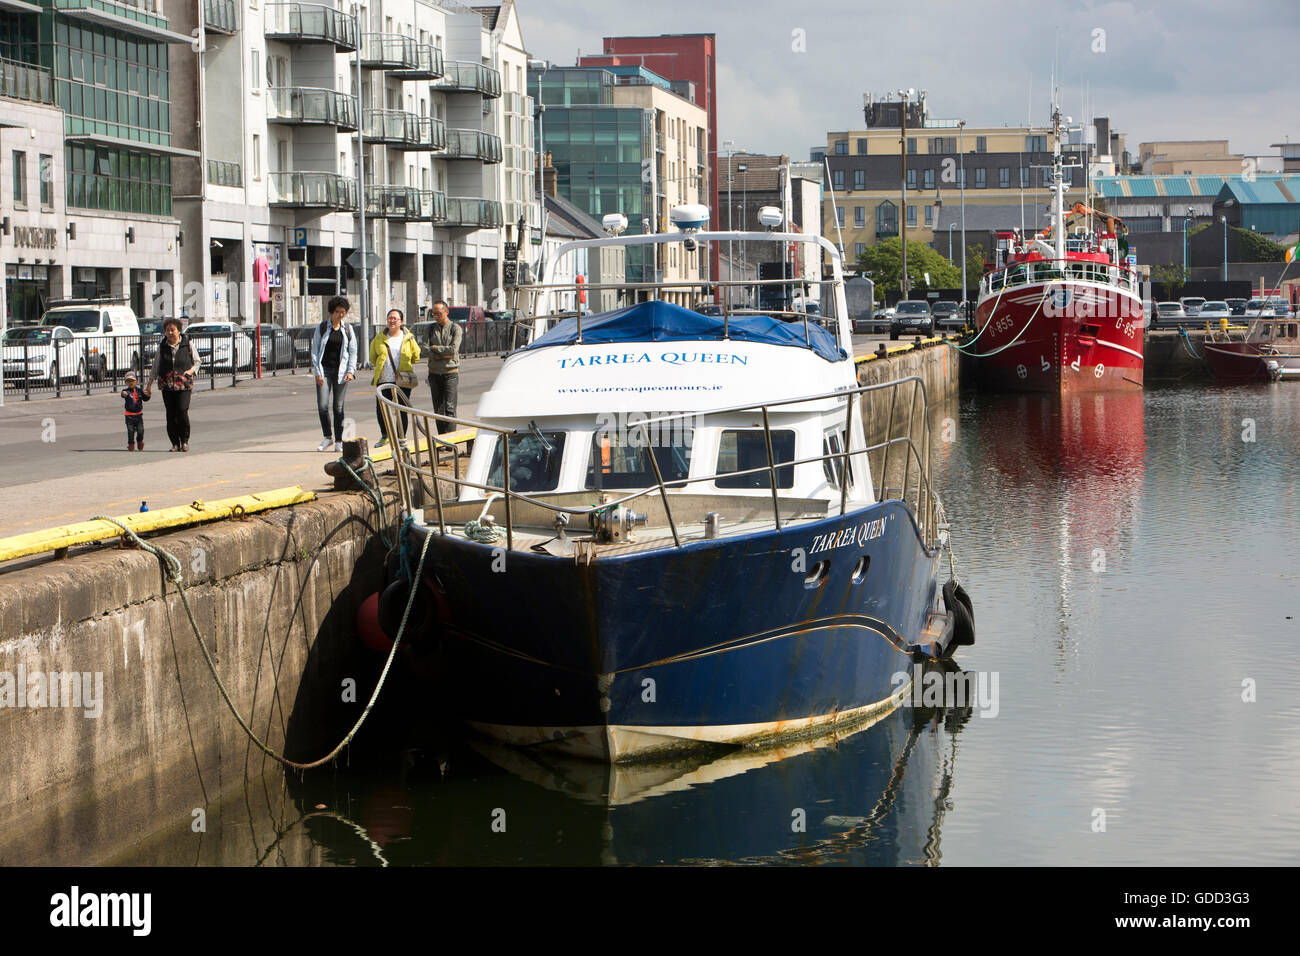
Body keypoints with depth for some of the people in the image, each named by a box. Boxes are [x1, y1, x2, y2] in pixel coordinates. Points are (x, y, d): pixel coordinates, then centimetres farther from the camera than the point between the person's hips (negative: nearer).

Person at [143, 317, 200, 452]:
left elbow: (197, 361, 15)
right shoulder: (162, 347, 9)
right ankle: (175, 444, 8)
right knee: (171, 415, -1)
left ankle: (184, 441, 2)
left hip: (184, 385, -2)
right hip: (167, 386, 2)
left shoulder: (187, 345, 4)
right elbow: (155, 367, 14)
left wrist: (191, 370, -6)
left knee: (182, 412, -15)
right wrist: (149, 385, 10)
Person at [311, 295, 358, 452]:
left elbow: (353, 352, 10)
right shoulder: (321, 328, 2)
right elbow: (315, 351, 2)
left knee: (338, 407, 0)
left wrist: (350, 371, -4)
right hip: (324, 370, -1)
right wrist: (318, 373, -6)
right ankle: (328, 437, 9)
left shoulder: (348, 329, 7)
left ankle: (338, 441, 7)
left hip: (341, 371, 1)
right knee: (322, 405, -9)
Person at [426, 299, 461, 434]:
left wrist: (436, 348, -4)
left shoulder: (455, 328, 0)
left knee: (449, 408, -12)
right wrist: (445, 354, -10)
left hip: (450, 372, -4)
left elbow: (453, 349, -12)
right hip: (435, 372, 4)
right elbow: (431, 355, 2)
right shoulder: (432, 330, 10)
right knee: (438, 409, 5)